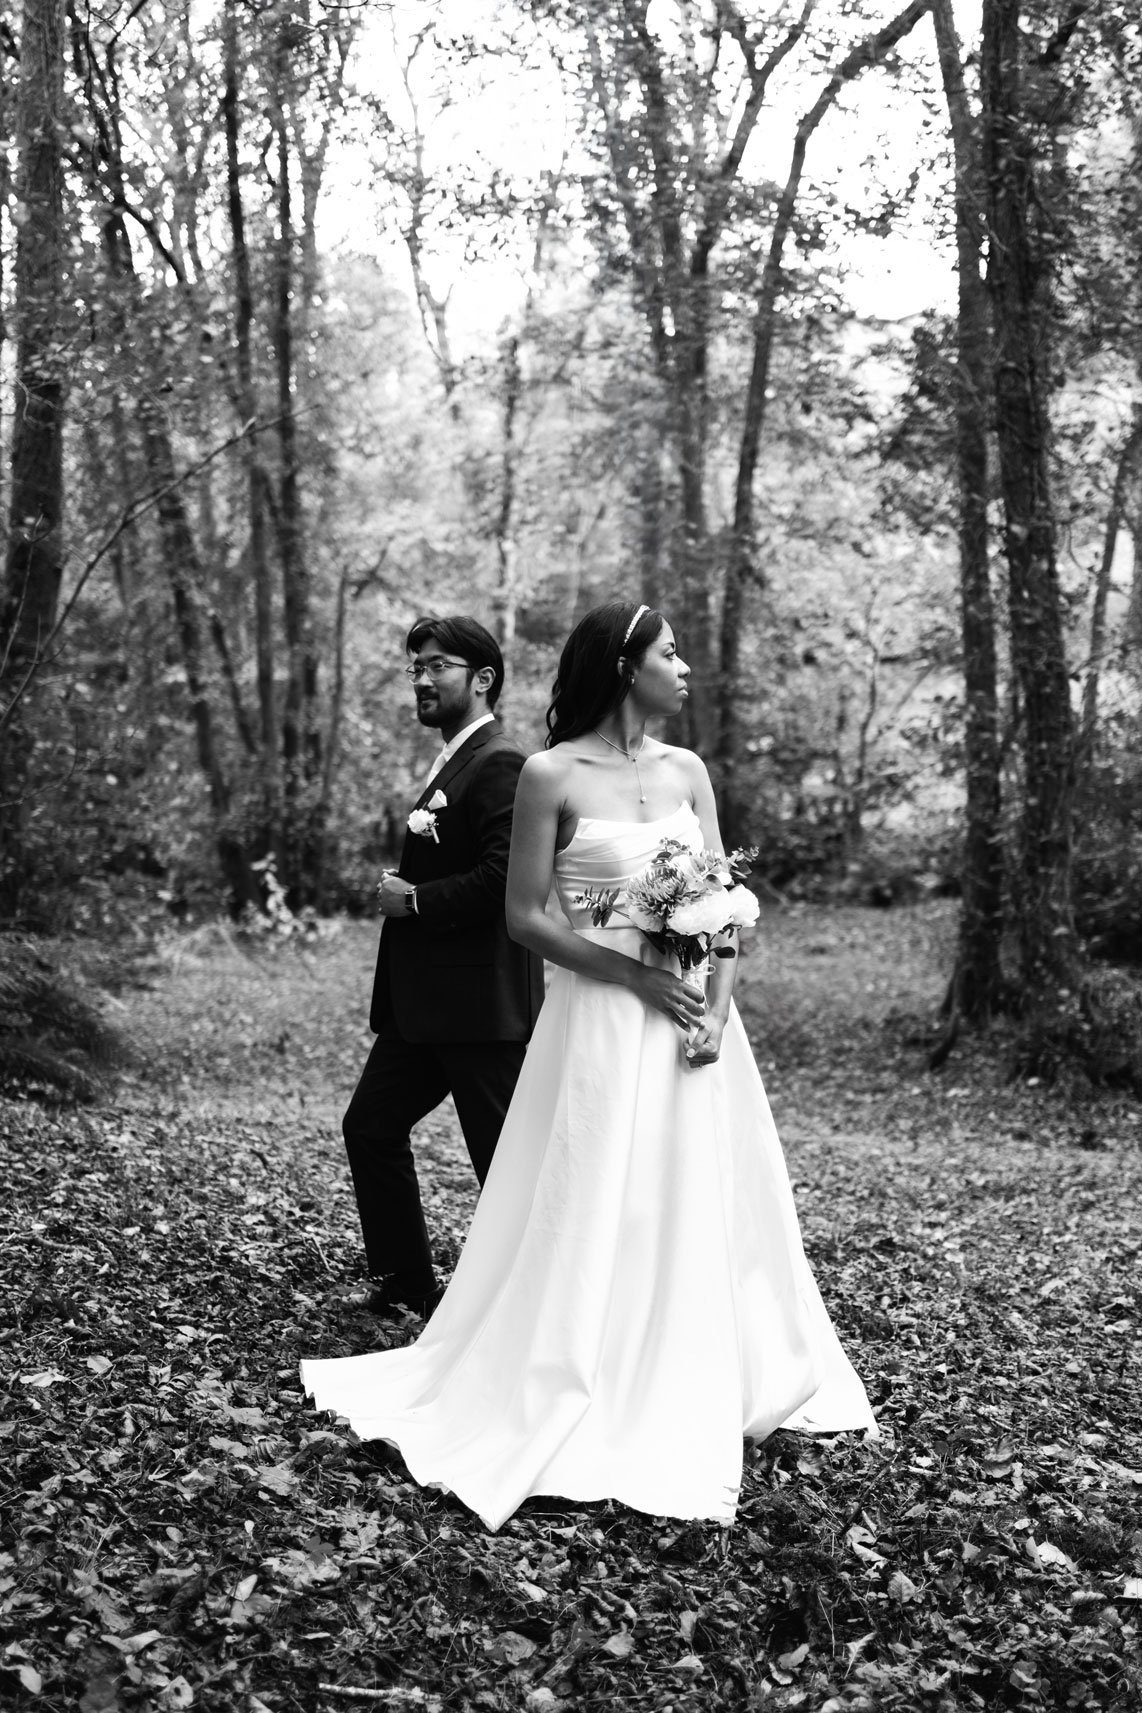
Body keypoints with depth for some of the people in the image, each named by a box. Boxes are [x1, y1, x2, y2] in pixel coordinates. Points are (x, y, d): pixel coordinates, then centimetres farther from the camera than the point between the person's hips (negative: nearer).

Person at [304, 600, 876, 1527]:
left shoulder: (689, 771, 8)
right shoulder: (552, 775, -6)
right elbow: (525, 915, -7)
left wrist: (717, 1007, -9)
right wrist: (635, 975, -15)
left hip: (692, 1016, 5)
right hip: (602, 1023, -5)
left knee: (702, 1214, 11)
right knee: (597, 1218, 0)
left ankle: (691, 1403, 29)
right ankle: (583, 1403, 17)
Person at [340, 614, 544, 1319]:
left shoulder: (500, 764, -15)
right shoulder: (453, 762, 17)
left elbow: (504, 878, -25)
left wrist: (415, 900, -15)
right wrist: (404, 893, 8)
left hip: (480, 1003, -11)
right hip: (425, 1003, 11)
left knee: (510, 1161, 0)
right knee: (371, 1127, 16)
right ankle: (406, 1282, 29)